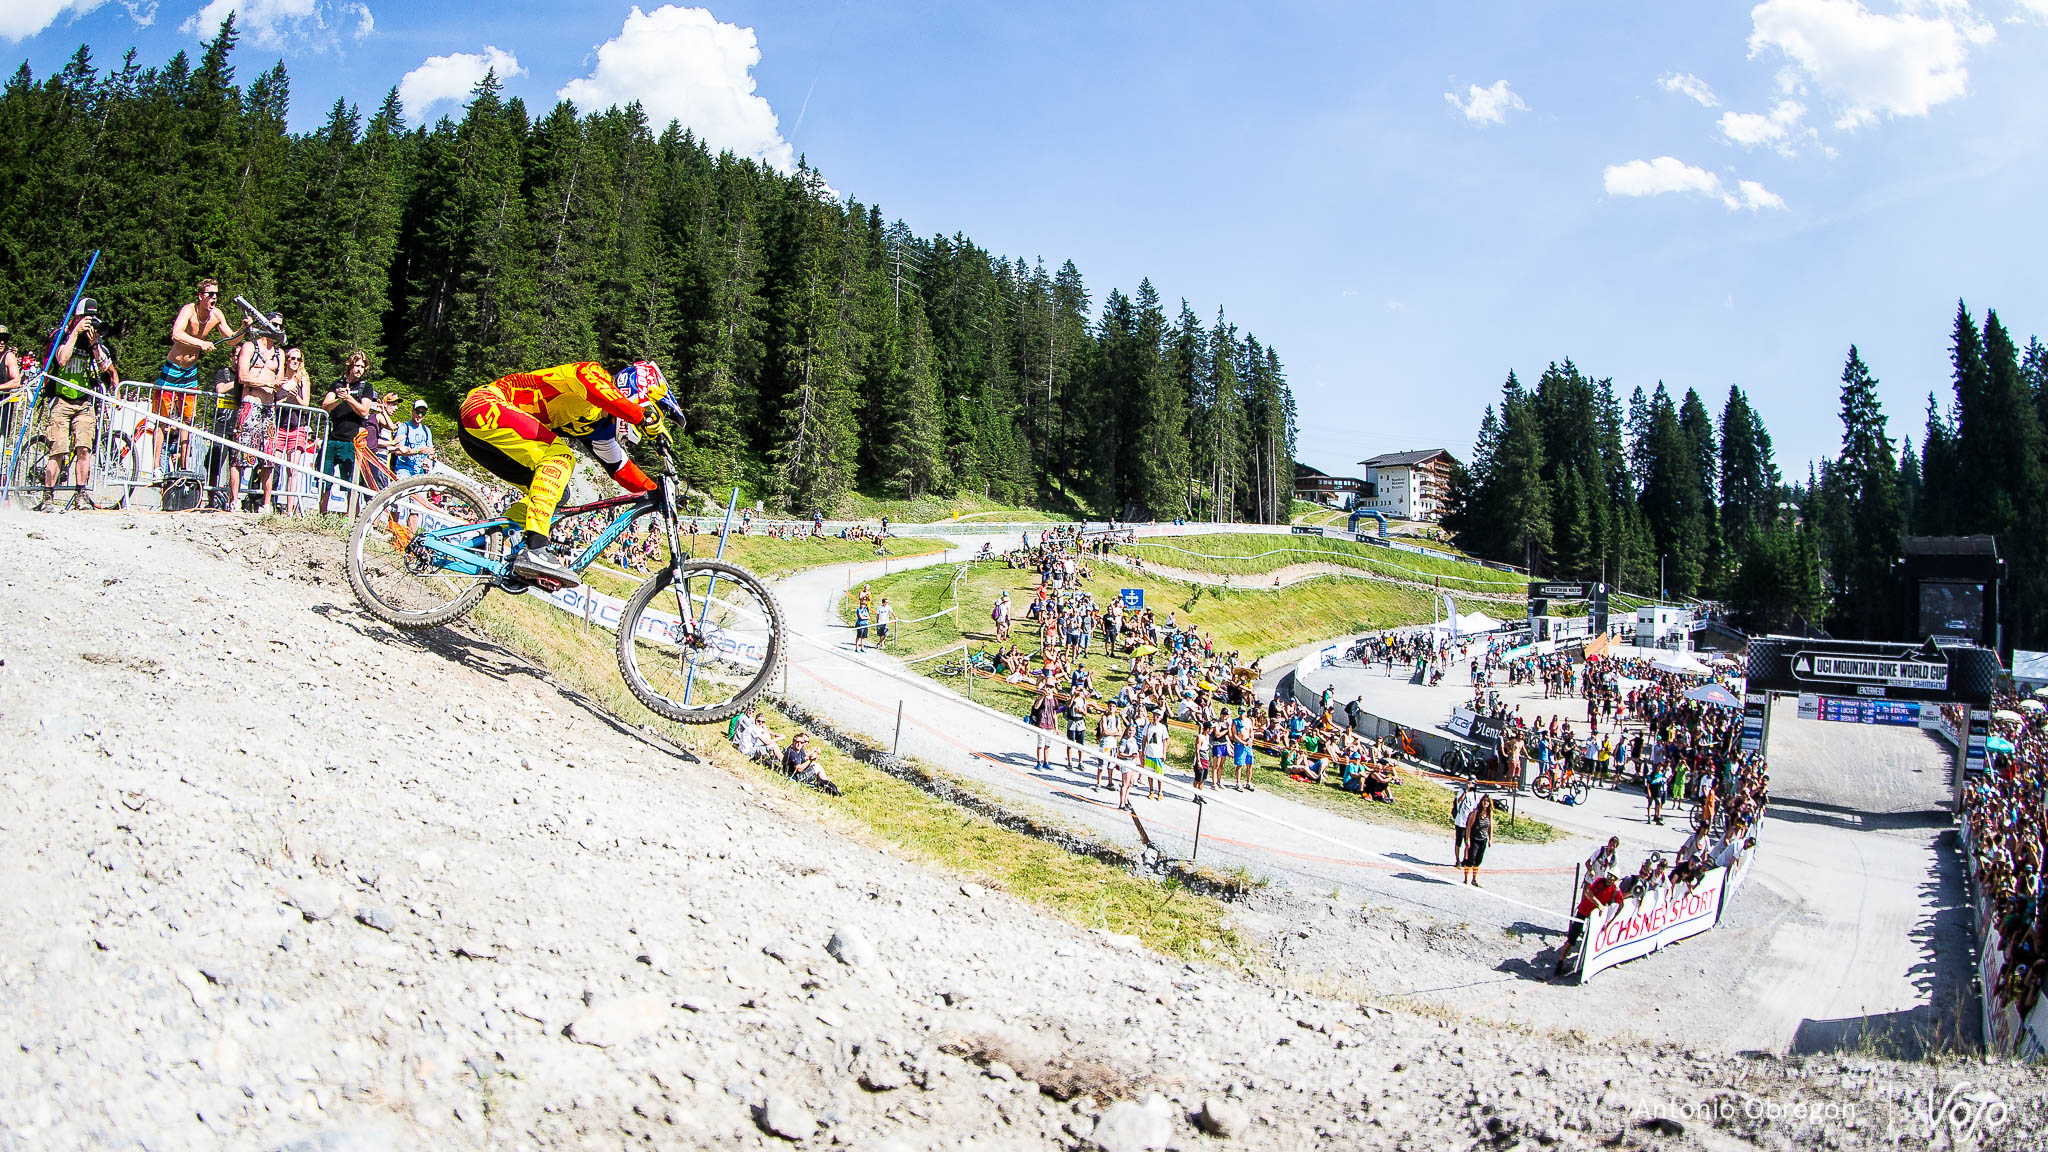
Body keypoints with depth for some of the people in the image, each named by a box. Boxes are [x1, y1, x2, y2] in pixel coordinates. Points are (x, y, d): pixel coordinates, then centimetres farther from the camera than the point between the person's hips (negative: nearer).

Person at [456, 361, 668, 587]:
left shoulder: (598, 424, 15)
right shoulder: (592, 374, -11)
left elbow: (619, 466, 20)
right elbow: (599, 391, -36)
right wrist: (645, 416, -38)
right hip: (484, 407, -10)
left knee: (554, 490, 8)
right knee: (560, 456, -23)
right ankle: (535, 550, -31)